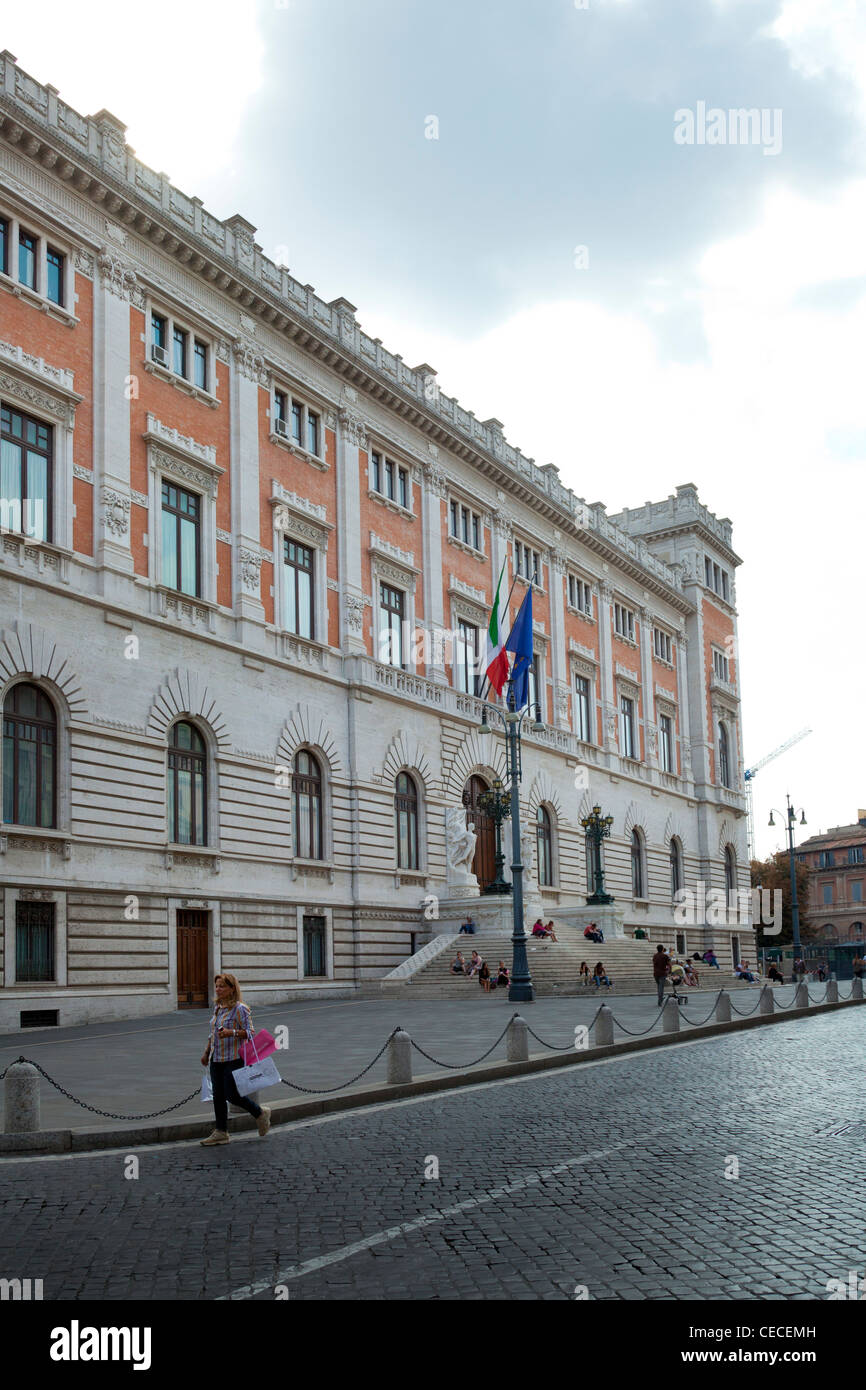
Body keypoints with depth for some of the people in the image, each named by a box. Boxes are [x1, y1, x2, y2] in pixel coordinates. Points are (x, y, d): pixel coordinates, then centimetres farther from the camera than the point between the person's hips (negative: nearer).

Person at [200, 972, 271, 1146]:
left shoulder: (240, 1008, -12)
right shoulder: (217, 1008, 12)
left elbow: (249, 1032, -14)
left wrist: (232, 1033, -29)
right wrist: (206, 1052, 22)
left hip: (233, 1059, -7)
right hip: (216, 1059, 7)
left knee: (232, 1094, -5)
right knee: (218, 1095, 6)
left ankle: (261, 1113, 17)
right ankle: (221, 1133, 13)